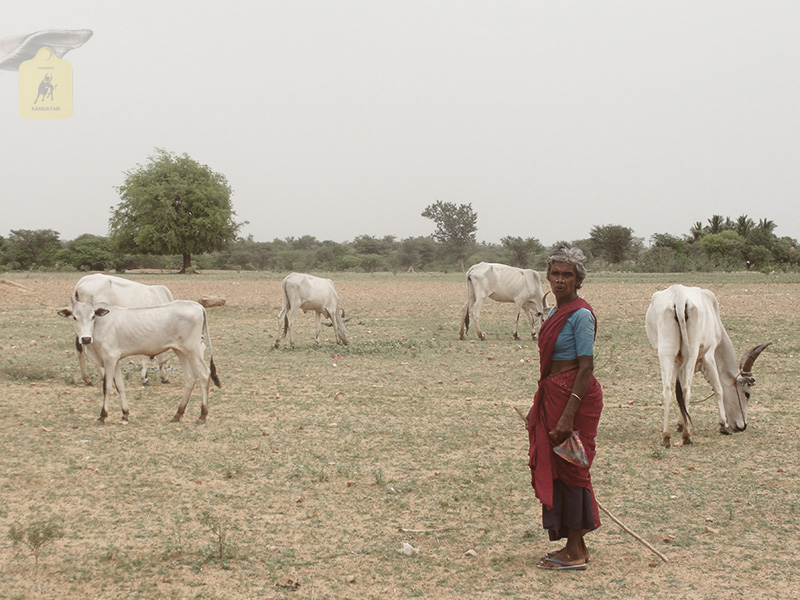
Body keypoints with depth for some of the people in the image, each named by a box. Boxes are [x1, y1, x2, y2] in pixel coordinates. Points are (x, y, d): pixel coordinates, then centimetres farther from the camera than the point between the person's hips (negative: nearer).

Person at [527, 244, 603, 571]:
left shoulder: (581, 314, -14)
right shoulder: (555, 312, 13)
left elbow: (586, 367, -19)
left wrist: (568, 415, -23)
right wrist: (538, 408, 21)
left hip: (574, 396, -9)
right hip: (553, 396, 9)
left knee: (568, 469, -3)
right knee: (553, 468, 12)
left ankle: (576, 554, 6)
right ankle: (575, 545, 22)